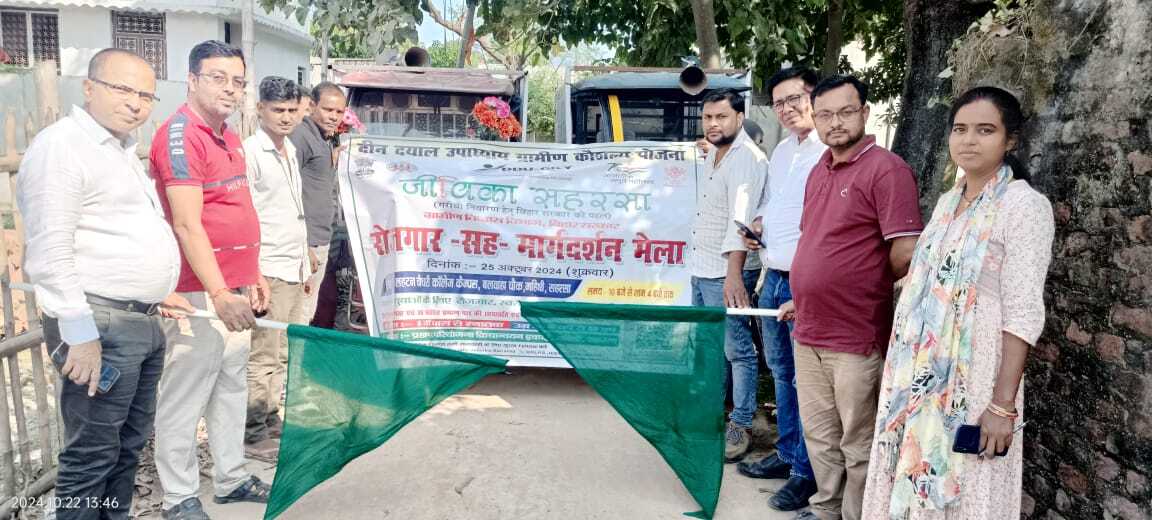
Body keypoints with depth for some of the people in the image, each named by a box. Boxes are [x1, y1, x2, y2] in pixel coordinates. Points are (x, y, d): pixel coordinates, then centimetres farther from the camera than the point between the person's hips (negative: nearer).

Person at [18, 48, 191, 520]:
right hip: (101, 326, -9)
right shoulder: (61, 147, -12)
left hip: (143, 322, 9)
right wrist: (79, 333, -22)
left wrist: (156, 290, 25)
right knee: (93, 454, -1)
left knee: (129, 444, 17)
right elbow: (50, 253, -19)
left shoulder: (122, 149, 18)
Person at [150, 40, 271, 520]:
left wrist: (254, 276, 21)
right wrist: (218, 292, -26)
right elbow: (187, 225, -21)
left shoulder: (229, 138, 14)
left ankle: (230, 477, 30)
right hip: (201, 291, -9)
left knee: (232, 386, 17)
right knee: (185, 396, 0)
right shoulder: (180, 135, -13)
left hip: (234, 288, 9)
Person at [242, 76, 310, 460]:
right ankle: (253, 433, 7)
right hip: (269, 270, -9)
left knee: (281, 354, 16)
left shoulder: (290, 149, 15)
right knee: (264, 356, -3)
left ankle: (270, 418, 28)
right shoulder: (251, 152, -11)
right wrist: (256, 274, -18)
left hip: (294, 268, 9)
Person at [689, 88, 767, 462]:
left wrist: (733, 273, -35)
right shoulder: (713, 154, 13)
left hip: (727, 272, -10)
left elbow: (741, 218, -28)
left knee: (737, 350, -2)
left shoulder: (747, 158, -17)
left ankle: (740, 426, 8)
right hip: (701, 269, 10)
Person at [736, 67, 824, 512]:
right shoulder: (781, 150, 15)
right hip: (773, 278, 9)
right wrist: (756, 225, 8)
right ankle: (787, 454, 31)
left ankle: (806, 472, 11)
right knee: (781, 372, 17)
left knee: (804, 378, -1)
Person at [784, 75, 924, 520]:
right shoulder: (817, 172, 12)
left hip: (856, 339, -8)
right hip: (807, 333, 8)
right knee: (819, 439, 19)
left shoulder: (885, 170, -13)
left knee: (857, 448, 6)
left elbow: (905, 255, -17)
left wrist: (864, 295, -2)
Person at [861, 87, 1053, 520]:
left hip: (973, 384, -6)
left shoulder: (1024, 204, -10)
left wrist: (1003, 405, -19)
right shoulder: (948, 201, 10)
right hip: (919, 379, 6)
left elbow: (1023, 314, -15)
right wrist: (906, 375, 13)